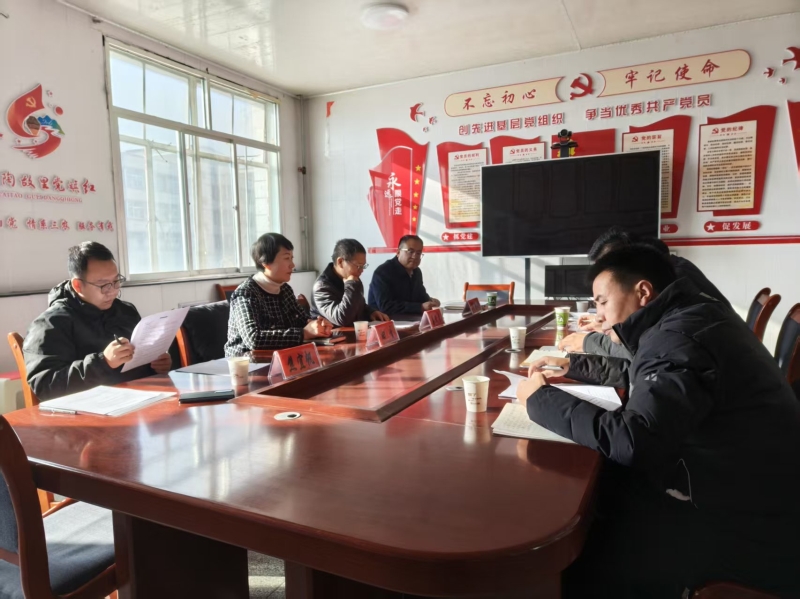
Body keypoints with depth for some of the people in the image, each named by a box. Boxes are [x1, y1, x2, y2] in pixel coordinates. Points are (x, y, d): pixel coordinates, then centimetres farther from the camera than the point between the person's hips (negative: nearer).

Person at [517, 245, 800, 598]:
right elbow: (638, 374, 25)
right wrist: (572, 365, 18)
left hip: (757, 530, -9)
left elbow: (631, 441, -35)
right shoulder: (686, 317, 7)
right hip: (741, 487, 9)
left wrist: (540, 399, -22)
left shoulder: (678, 336, -25)